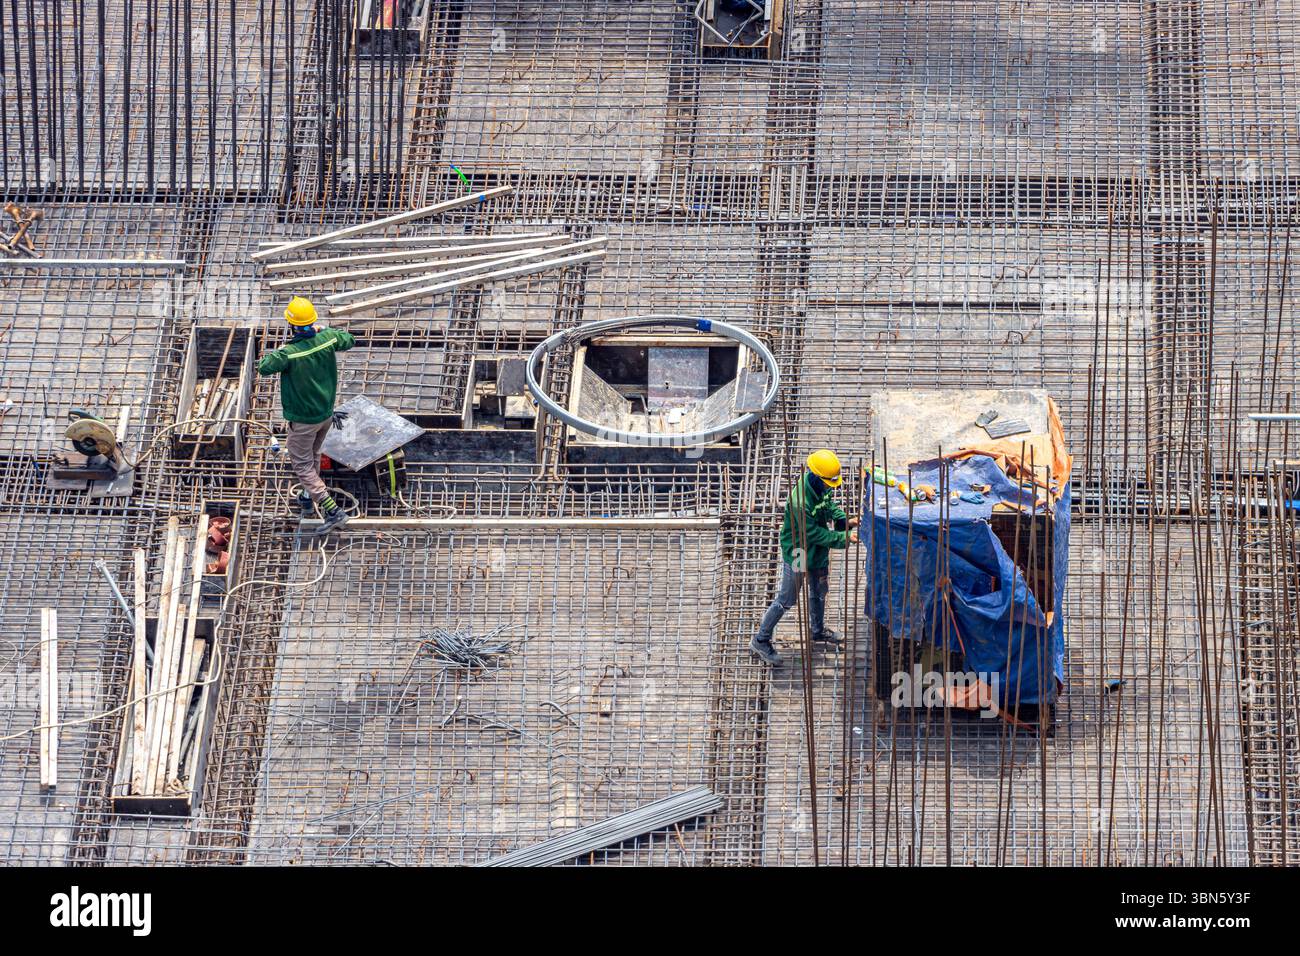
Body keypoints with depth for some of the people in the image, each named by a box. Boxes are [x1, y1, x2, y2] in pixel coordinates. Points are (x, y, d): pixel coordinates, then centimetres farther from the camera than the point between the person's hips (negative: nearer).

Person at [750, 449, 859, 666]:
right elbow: (814, 533, -30)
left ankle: (818, 631, 50)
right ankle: (761, 640, 19)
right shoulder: (800, 502, -37)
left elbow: (829, 505, 8)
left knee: (819, 592, 26)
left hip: (818, 551, 8)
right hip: (798, 554, -8)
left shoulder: (822, 487, -11)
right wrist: (844, 538, -26)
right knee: (786, 600, 4)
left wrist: (843, 520, -10)